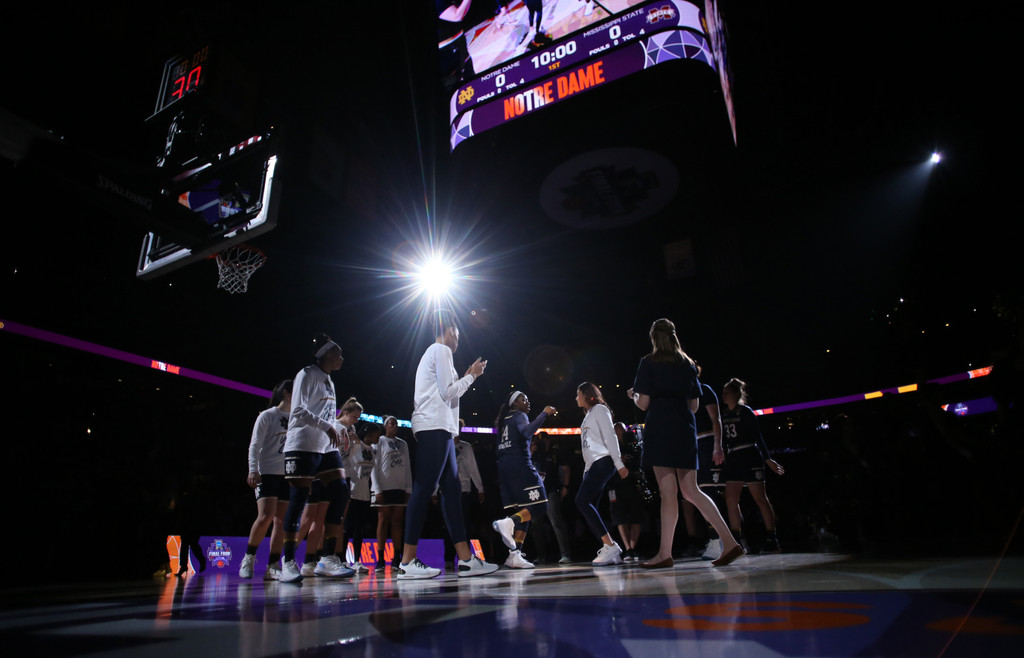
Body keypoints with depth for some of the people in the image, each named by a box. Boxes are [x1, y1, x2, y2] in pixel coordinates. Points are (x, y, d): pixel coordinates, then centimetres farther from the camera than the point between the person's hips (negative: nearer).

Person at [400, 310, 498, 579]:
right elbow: (447, 392, -9)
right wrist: (472, 375, 2)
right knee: (423, 490, -12)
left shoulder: (432, 352, 28)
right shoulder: (441, 350, -2)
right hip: (435, 427, -10)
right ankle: (407, 562, -10)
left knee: (452, 489, 4)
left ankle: (466, 559, 3)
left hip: (437, 429, 10)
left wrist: (466, 377, 26)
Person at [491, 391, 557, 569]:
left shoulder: (504, 420, 24)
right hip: (520, 465, -9)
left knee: (523, 511, 8)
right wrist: (544, 413, -18)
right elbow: (526, 431, -23)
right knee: (538, 507, -9)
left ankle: (515, 555, -2)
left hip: (504, 466, 9)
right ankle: (508, 522, -30)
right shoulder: (519, 416, -1)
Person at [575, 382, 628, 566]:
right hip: (592, 466, 9)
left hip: (603, 461, -9)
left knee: (582, 501, -20)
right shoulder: (588, 415, 27)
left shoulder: (599, 409, 2)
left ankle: (610, 547, -18)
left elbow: (610, 436, -9)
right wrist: (586, 471, 17)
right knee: (587, 506, -1)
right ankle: (612, 551, -1)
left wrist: (619, 463, -17)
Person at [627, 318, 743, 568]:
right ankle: (729, 542, 3)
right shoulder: (688, 364, 15)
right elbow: (694, 405, 15)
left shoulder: (648, 363, 0)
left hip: (660, 429, -5)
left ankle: (664, 554, -2)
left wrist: (633, 395, 15)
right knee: (690, 491, 9)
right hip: (685, 429, 6)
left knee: (668, 492, -6)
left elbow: (643, 403, -6)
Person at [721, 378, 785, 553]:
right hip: (732, 460, 7)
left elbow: (758, 437, -6)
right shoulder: (725, 415, 13)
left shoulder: (746, 412, -4)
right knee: (731, 500, 0)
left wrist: (768, 459, -9)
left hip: (749, 458, -6)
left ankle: (772, 540, 6)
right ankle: (737, 541, 6)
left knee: (760, 498, -1)